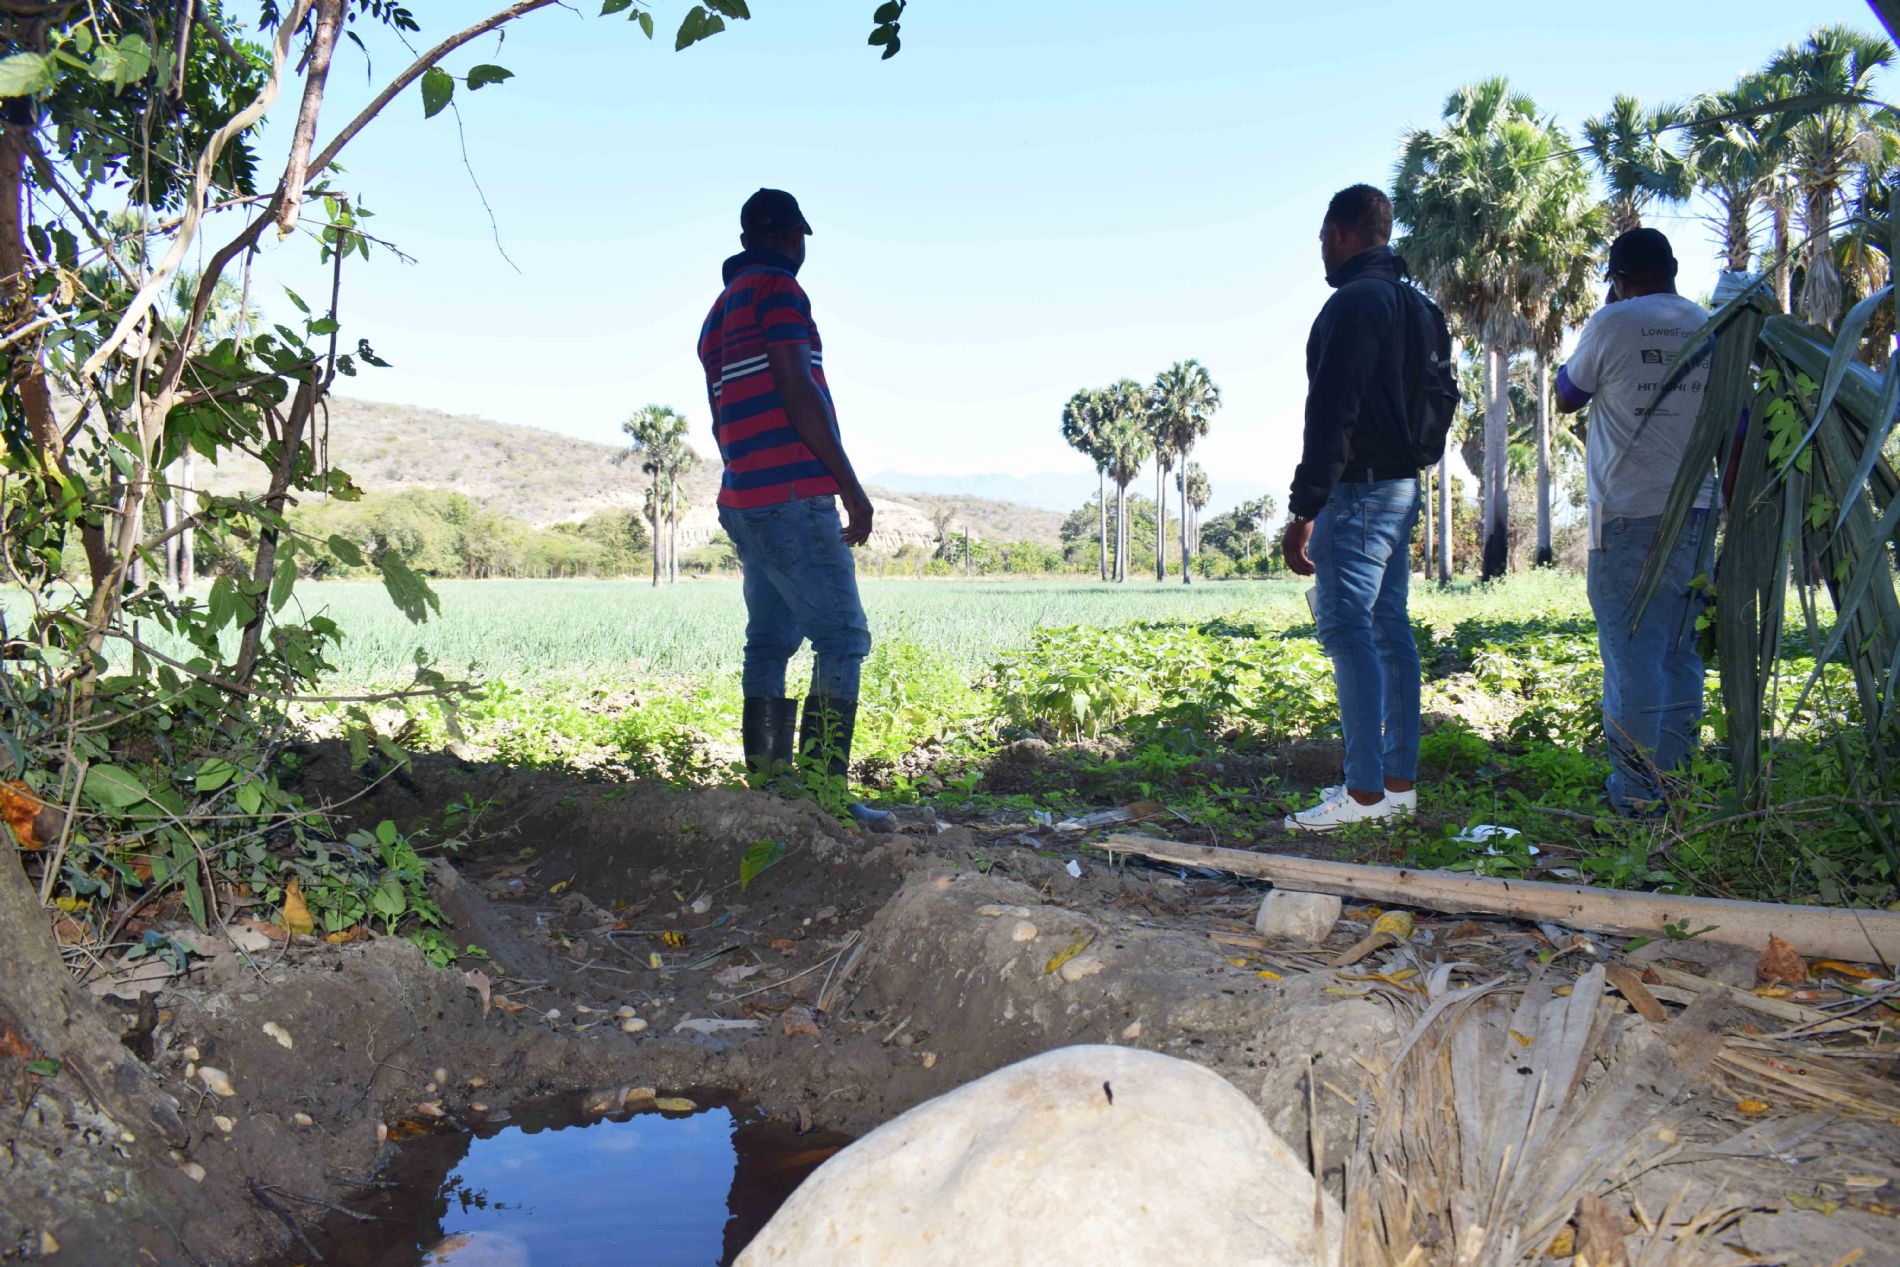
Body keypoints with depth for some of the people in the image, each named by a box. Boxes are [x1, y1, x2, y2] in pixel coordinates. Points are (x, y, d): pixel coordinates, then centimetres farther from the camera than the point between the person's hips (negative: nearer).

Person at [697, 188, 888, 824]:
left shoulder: (719, 311, 22)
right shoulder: (778, 290, -5)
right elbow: (798, 392, -15)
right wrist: (851, 486, -12)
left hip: (743, 500, 9)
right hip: (794, 496, -9)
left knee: (770, 642, 10)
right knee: (842, 638, -9)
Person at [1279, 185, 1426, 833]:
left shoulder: (1354, 301, -14)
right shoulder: (1407, 301, 17)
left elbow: (1330, 413, -21)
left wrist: (1303, 510, -21)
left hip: (1359, 489, -10)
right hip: (1401, 485, 10)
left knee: (1346, 630, -9)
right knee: (1390, 629, 11)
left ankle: (1365, 791, -9)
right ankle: (1399, 780, 15)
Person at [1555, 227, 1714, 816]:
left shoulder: (1612, 324, -6)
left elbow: (1565, 398, 9)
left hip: (1628, 517, -6)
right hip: (1695, 514, 6)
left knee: (1632, 658, -3)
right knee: (1680, 654, 13)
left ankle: (1637, 799, 0)